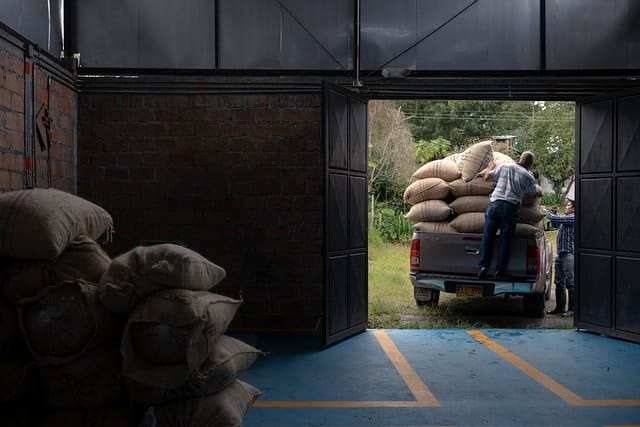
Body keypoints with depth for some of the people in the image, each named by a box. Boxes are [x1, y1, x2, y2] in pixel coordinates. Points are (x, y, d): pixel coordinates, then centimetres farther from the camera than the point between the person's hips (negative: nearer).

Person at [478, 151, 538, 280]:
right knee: (505, 239, 3)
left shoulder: (504, 166, 11)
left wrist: (490, 166, 41)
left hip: (495, 203, 2)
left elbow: (487, 176, 20)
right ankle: (500, 271, 2)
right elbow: (533, 193, 16)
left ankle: (483, 266, -3)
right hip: (511, 207, -2)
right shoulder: (528, 176, 4)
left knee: (487, 236, 5)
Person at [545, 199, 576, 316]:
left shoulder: (573, 218, -10)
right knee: (559, 283, 12)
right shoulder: (565, 219, 19)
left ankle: (572, 309, -1)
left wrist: (546, 211, 1)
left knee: (570, 283, -5)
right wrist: (552, 212, 16)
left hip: (569, 254, -10)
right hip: (560, 253, 10)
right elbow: (555, 223, 33)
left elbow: (555, 219, -17)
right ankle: (560, 307, 19)